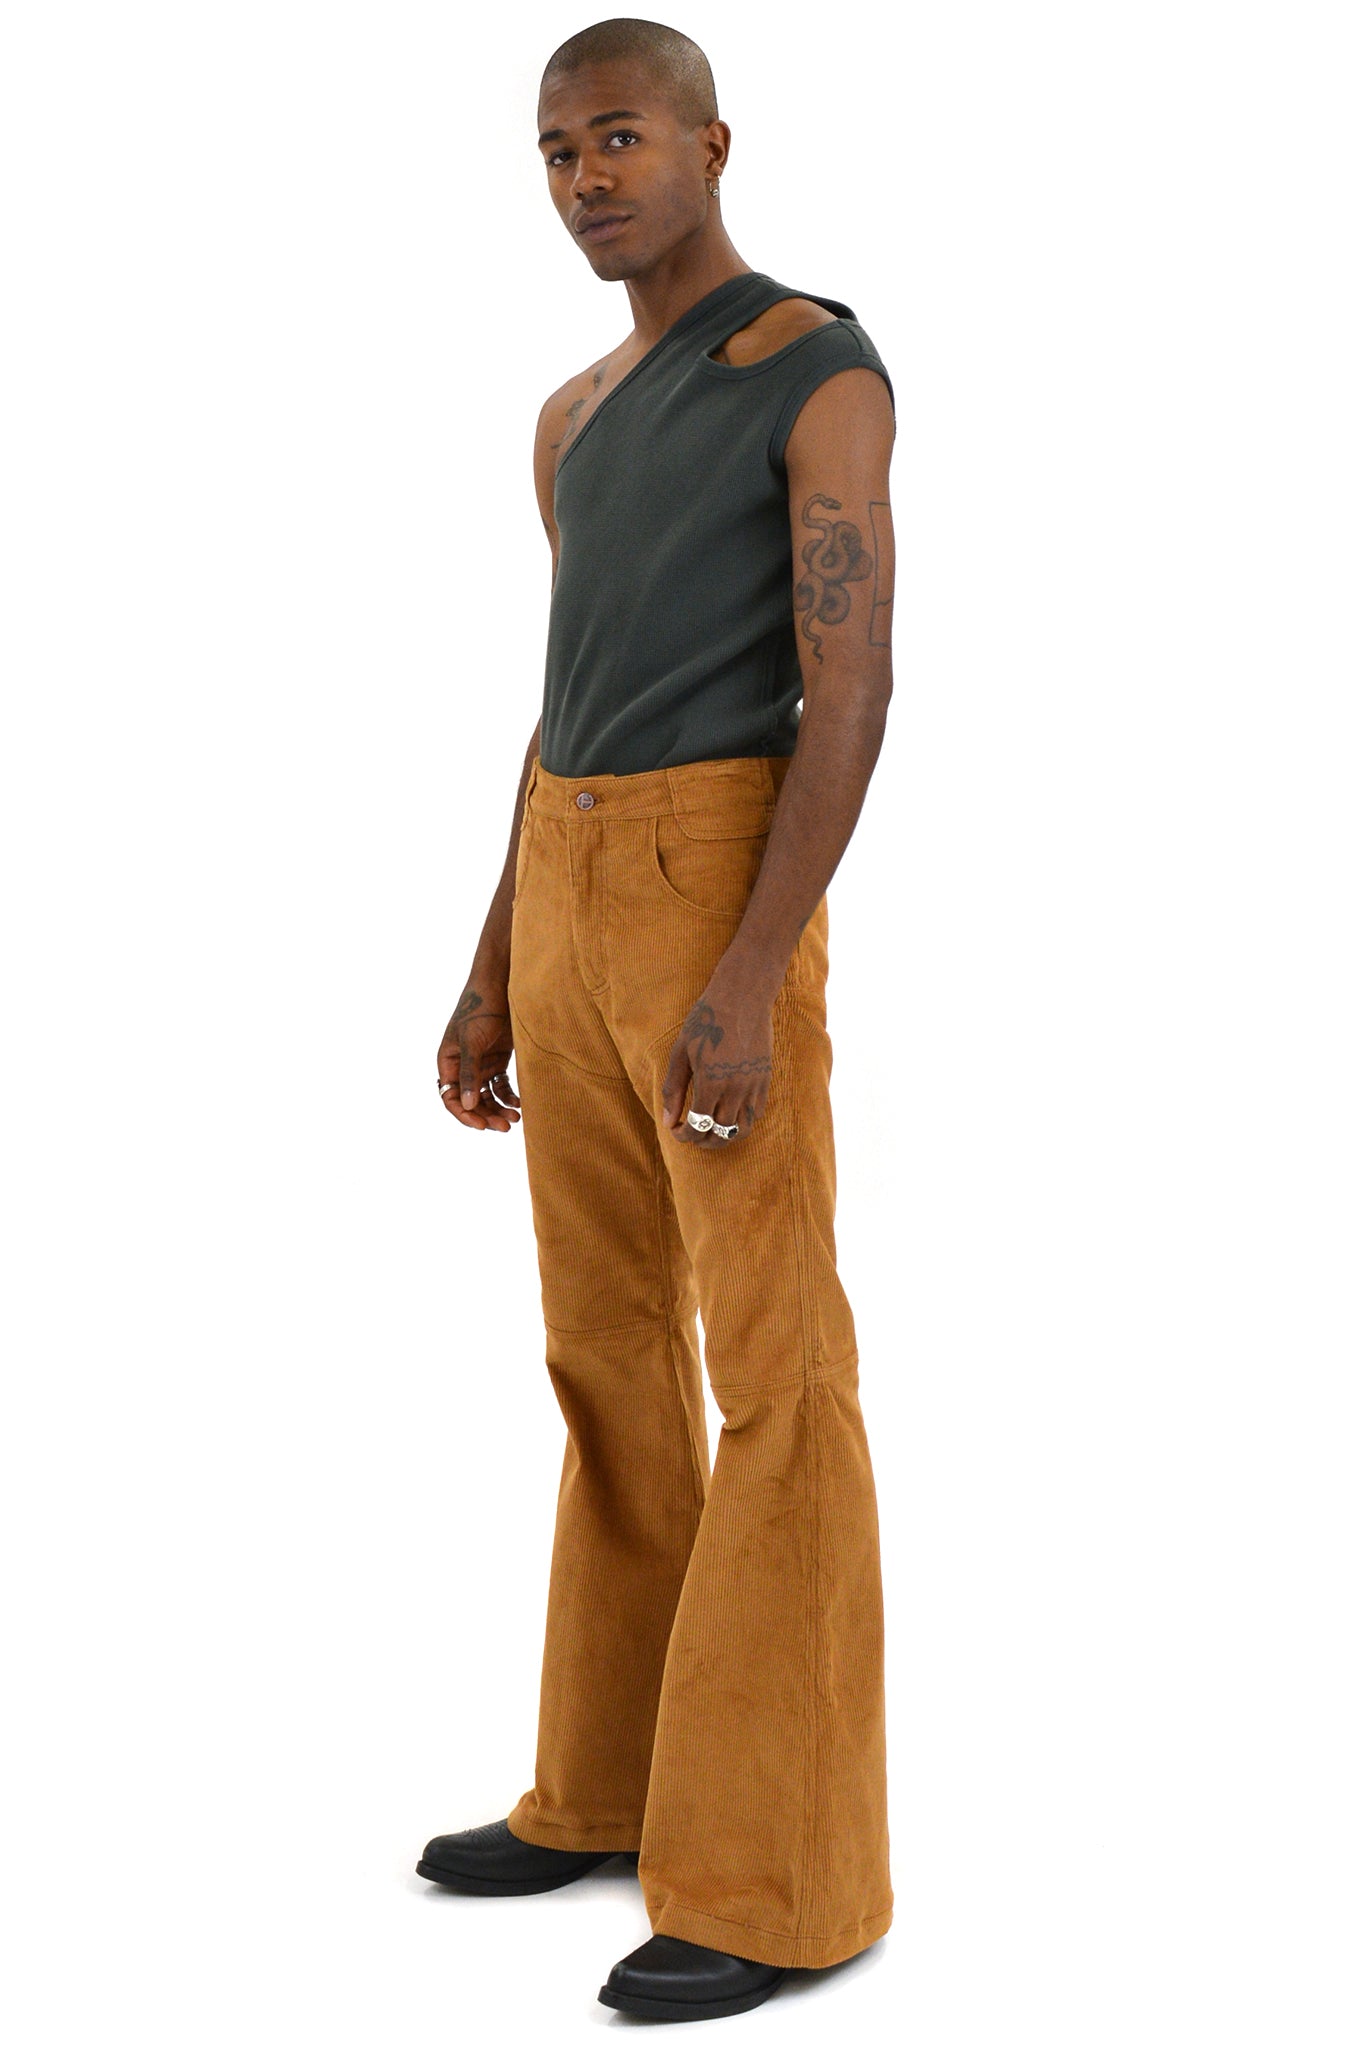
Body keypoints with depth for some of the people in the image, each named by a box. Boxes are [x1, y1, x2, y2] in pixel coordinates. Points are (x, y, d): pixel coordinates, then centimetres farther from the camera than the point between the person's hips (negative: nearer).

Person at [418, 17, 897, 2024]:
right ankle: (623, 1780, 24)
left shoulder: (830, 367, -7)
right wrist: (492, 978, 18)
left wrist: (750, 980, -23)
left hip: (727, 894, -9)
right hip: (570, 902, 9)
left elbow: (853, 685, -15)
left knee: (768, 1372, -7)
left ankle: (783, 1875, -2)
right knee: (611, 1354, 12)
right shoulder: (578, 421, 19)